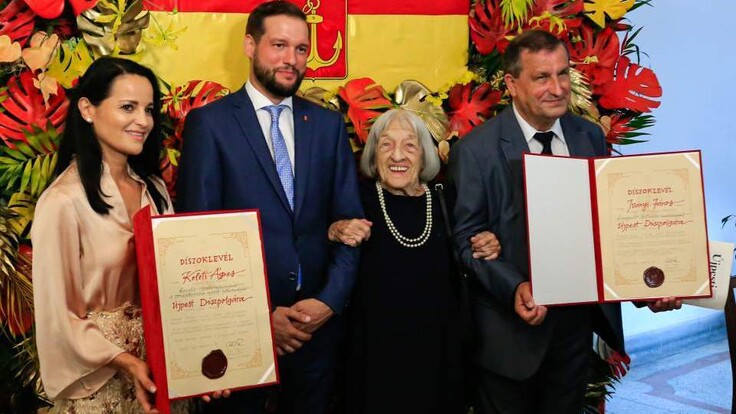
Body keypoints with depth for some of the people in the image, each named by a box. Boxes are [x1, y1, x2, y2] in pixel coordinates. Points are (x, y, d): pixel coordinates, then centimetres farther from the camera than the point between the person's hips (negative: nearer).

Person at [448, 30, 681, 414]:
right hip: (510, 327, -4)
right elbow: (465, 237, -12)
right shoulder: (475, 151, -13)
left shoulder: (591, 137, 2)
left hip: (578, 319, 5)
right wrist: (514, 288, -26)